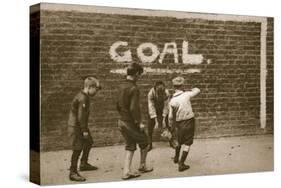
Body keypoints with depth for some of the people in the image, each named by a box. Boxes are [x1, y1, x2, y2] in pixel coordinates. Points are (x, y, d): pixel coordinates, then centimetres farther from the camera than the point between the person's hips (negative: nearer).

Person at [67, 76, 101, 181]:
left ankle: (84, 164, 40)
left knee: (89, 142, 24)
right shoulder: (83, 98, -22)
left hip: (80, 126, 11)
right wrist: (84, 130, -20)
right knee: (77, 149, -7)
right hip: (75, 127, -11)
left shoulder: (84, 96, 10)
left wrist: (85, 129, 18)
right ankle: (73, 173, -1)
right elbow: (81, 116, -24)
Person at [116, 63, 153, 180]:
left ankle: (126, 172, 10)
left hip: (122, 121, 8)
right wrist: (139, 122, -18)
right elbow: (134, 108, -25)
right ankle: (142, 166, 28)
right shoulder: (133, 88, -20)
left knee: (130, 146, 14)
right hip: (131, 122, -8)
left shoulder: (121, 87, 6)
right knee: (144, 143, 14)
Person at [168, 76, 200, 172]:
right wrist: (191, 89, 23)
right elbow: (197, 90, 5)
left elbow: (171, 116, -5)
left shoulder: (172, 101, -8)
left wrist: (171, 126, 11)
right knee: (187, 143, 5)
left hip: (179, 123, 3)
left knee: (179, 141, 25)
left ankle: (176, 158, 44)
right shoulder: (186, 95, -12)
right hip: (189, 121, -3)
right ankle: (181, 164, 2)